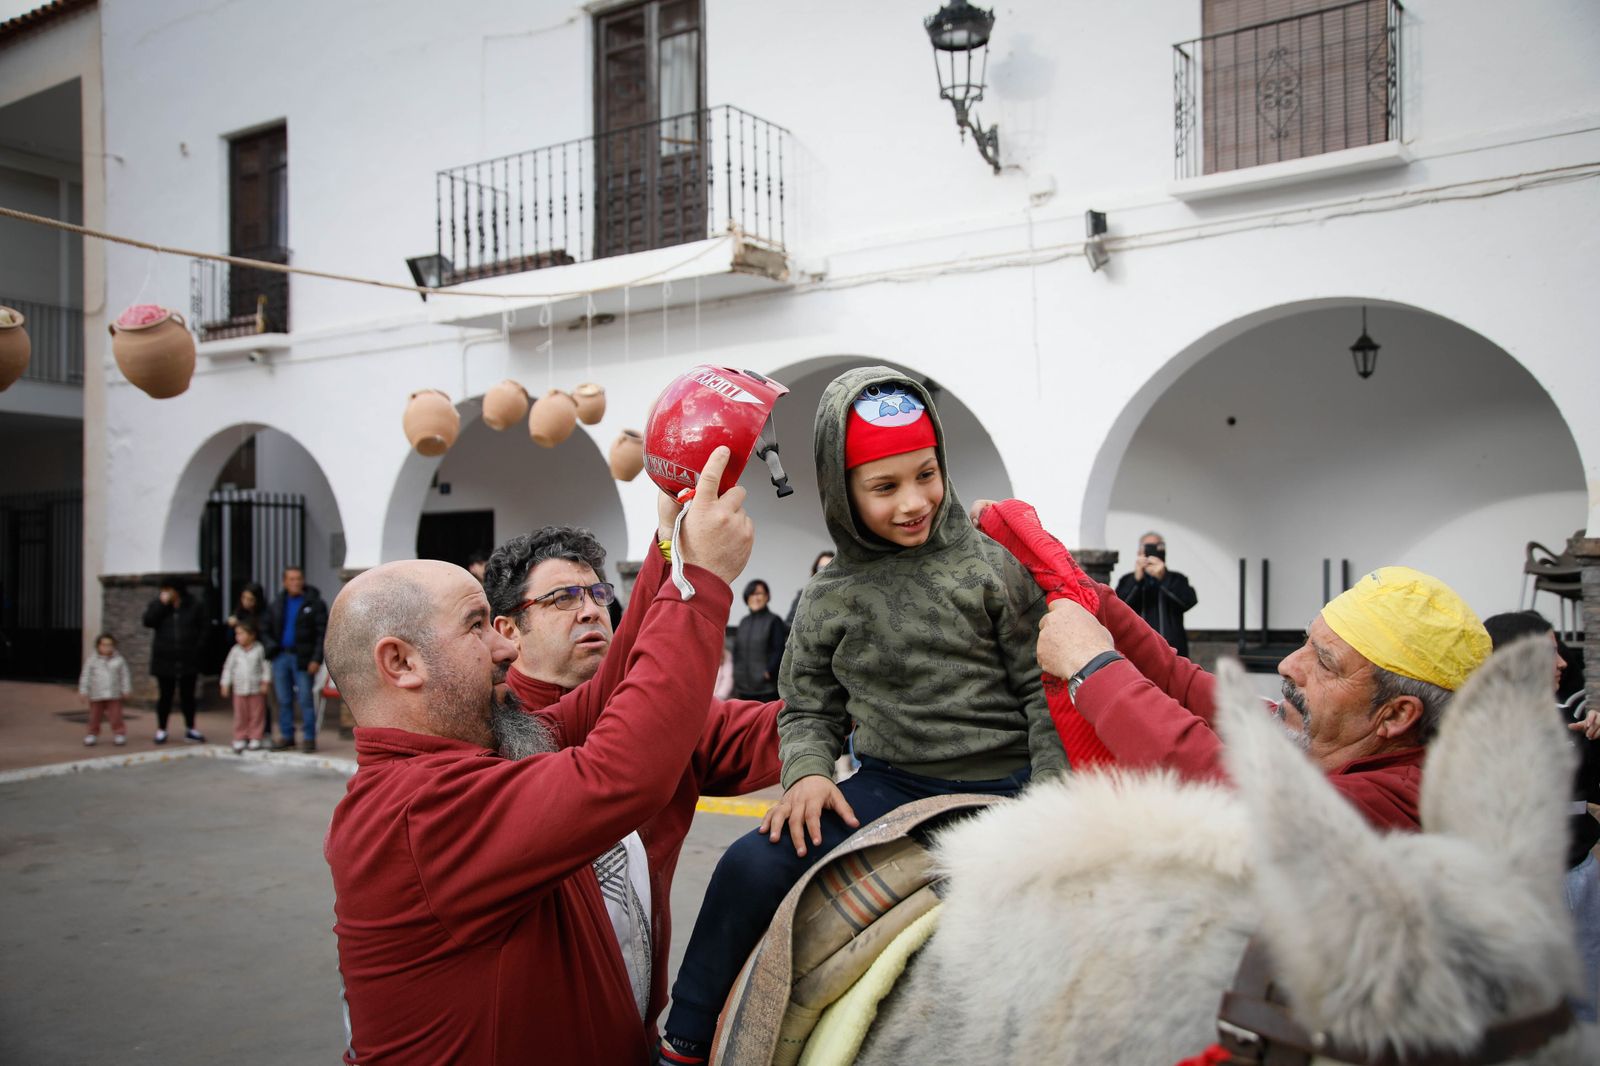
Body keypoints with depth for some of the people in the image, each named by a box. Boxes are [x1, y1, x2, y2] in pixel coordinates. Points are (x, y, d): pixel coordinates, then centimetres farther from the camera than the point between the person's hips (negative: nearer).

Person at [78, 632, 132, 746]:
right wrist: (84, 691, -2)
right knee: (94, 716, 8)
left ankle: (119, 734, 8)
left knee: (116, 716, -1)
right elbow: (85, 676, 1)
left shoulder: (119, 660, 1)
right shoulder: (91, 660, -1)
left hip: (114, 695, -1)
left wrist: (126, 690, 2)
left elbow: (125, 676, 5)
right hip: (96, 695, 1)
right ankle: (92, 735, 20)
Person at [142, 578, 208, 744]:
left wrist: (197, 646, -6)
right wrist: (162, 603, -17)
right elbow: (148, 621, -12)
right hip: (165, 660, 0)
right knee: (165, 695, 4)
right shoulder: (158, 605, 4)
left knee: (188, 695, 7)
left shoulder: (194, 606, 2)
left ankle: (190, 729, 18)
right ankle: (161, 730, 14)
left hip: (188, 660, 0)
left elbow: (202, 629, 6)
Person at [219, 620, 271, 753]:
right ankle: (240, 739, 14)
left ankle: (255, 738, 14)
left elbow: (265, 666, -2)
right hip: (240, 689, 2)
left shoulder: (259, 649, -5)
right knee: (240, 715, 6)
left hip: (256, 688, -2)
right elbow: (228, 667, 6)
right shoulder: (235, 650, 1)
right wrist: (225, 684, 5)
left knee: (257, 715, 4)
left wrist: (265, 682, -6)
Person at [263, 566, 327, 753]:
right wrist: (271, 650, 4)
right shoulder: (277, 605, 13)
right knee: (283, 700, 10)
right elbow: (268, 630, 21)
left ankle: (309, 738, 2)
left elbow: (323, 633, -8)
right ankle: (286, 736, 19)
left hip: (303, 658, -5)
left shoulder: (314, 603, -4)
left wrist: (317, 659, -14)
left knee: (306, 699, -4)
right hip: (281, 656, 5)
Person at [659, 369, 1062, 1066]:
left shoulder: (992, 565, -4)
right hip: (889, 785, 2)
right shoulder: (829, 601, 4)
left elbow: (1044, 690, -2)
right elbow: (808, 710, 13)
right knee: (753, 866, -16)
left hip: (1004, 785, -1)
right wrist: (808, 772, -8)